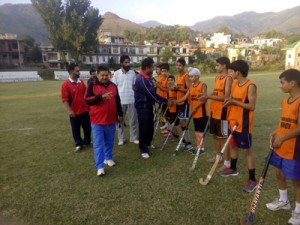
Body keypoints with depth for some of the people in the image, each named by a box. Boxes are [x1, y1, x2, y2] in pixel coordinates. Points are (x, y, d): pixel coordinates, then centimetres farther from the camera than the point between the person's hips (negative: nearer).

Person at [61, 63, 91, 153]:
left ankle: (87, 141, 33)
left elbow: (86, 93, 14)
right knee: (76, 129, 8)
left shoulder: (81, 82, 5)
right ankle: (78, 144, 23)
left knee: (87, 127, 14)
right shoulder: (65, 84, -11)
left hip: (84, 110, 5)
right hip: (74, 112, -4)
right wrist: (69, 110, -21)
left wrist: (88, 105, 13)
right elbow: (65, 99, -14)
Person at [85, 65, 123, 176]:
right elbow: (87, 100, -16)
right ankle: (100, 167, 3)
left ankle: (108, 158, 36)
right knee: (98, 144, -2)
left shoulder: (113, 85, 8)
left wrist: (120, 115, 17)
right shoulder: (92, 85, -4)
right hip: (97, 121, -4)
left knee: (109, 142, 16)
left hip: (111, 120, 4)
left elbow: (118, 101, 15)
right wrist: (101, 96, -28)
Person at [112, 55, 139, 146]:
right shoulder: (116, 73, -2)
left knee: (133, 120, 7)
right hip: (120, 100, -2)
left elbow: (135, 86, 11)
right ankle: (121, 139, 19)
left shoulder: (132, 72, 5)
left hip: (132, 100, 2)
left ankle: (133, 138, 19)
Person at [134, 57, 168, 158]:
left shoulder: (148, 77, 8)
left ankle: (147, 143, 37)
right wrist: (165, 100, -17)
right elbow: (151, 94, -25)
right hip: (142, 107, -9)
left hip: (149, 106, 9)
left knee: (150, 126, 17)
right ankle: (143, 149, 12)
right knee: (144, 128, -1)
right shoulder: (141, 79, -22)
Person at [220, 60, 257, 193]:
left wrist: (234, 102, -23)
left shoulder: (250, 86, -18)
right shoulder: (234, 84, 7)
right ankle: (233, 168, 41)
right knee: (233, 145, 21)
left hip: (244, 124, -8)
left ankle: (252, 180, 11)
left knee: (247, 150, -1)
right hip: (233, 121, 8)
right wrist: (228, 102, -7)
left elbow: (252, 106, -21)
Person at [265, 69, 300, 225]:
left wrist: (281, 138, -17)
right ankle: (283, 201, 43)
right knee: (279, 174, 21)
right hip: (281, 147, 8)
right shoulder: (285, 101, 7)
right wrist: (275, 133, 1)